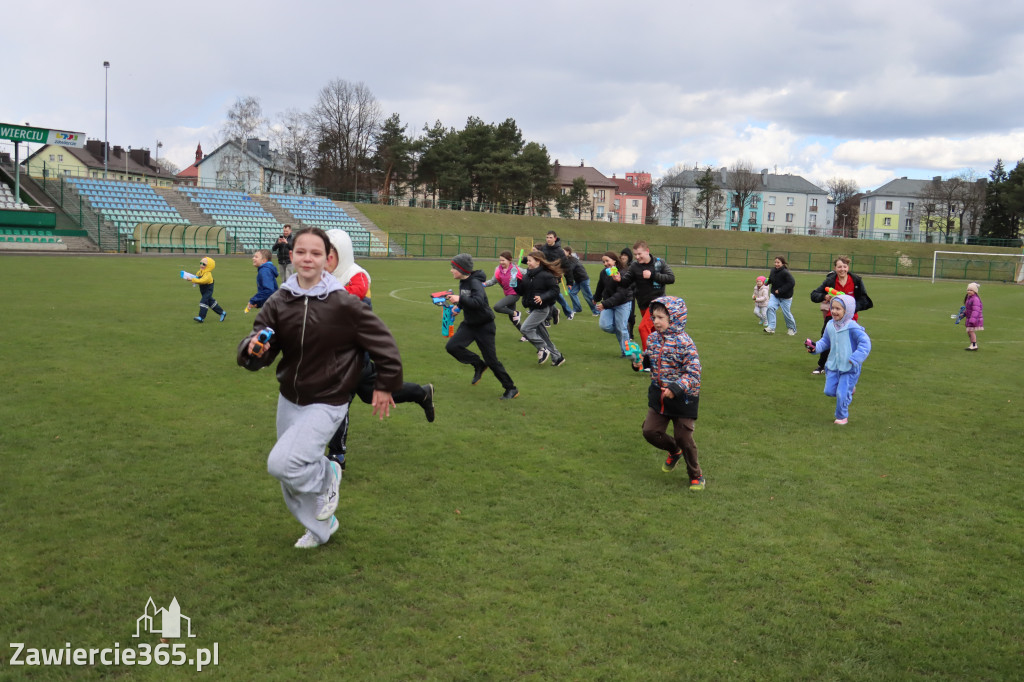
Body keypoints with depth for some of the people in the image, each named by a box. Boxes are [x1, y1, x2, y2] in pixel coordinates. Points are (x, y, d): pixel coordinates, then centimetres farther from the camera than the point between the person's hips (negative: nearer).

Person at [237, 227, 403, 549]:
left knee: (282, 463, -22)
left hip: (327, 403, -5)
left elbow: (383, 343, -7)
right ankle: (320, 528, 43)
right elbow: (258, 346, -8)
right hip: (289, 399, 5)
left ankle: (326, 475, 10)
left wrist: (385, 386, 0)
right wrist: (253, 349, -31)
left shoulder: (344, 303, -17)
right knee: (292, 480, 17)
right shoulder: (279, 301, -7)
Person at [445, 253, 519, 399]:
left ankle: (511, 388, 11)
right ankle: (479, 365, 10)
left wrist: (460, 299, -36)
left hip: (484, 325, -8)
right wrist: (457, 303, 0)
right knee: (452, 346, -10)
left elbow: (479, 302, -36)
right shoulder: (463, 282, 4)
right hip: (469, 324, 8)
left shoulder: (475, 282, -21)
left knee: (491, 359, -4)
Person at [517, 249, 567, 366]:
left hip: (542, 308, -8)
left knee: (525, 328, -16)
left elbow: (555, 291, -14)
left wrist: (542, 297, -26)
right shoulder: (527, 275, 7)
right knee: (542, 335, 12)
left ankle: (543, 349, -3)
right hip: (532, 308, 8)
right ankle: (557, 357, 23)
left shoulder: (546, 275, -14)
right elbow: (521, 292, 9)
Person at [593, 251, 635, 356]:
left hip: (623, 303, -5)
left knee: (621, 328, -6)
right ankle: (619, 333, 19)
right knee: (603, 325, -10)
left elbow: (621, 294, -28)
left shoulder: (622, 274, -21)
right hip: (608, 302, 6)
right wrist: (596, 298, 35)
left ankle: (625, 352, 11)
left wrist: (605, 304, -34)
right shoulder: (604, 273, -1)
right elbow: (600, 287, 19)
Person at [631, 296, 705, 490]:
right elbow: (649, 359, 15)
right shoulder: (653, 338, -1)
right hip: (658, 395, 6)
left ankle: (696, 476, 25)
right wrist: (640, 363, -7)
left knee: (683, 437, 3)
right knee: (650, 431, 4)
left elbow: (693, 373, -23)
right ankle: (674, 451, 35)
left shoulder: (684, 343, -21)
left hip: (683, 398, -6)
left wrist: (676, 389, -33)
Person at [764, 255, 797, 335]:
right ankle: (771, 327, -13)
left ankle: (792, 329, 29)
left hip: (785, 297, -5)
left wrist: (780, 290, -25)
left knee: (786, 313, 5)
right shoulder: (773, 271, -1)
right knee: (770, 307, -16)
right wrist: (767, 281, -8)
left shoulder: (785, 273, -22)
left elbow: (792, 283, -25)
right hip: (775, 295, 5)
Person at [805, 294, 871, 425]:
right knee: (829, 391, 6)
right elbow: (825, 342, 19)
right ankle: (848, 389, 35)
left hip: (849, 368, -6)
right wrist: (815, 347, 2)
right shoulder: (830, 326, 4)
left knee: (842, 394, -6)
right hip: (833, 366, 6)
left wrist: (855, 358, -22)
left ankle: (842, 417, 16)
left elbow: (865, 343, -18)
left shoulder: (852, 327, -17)